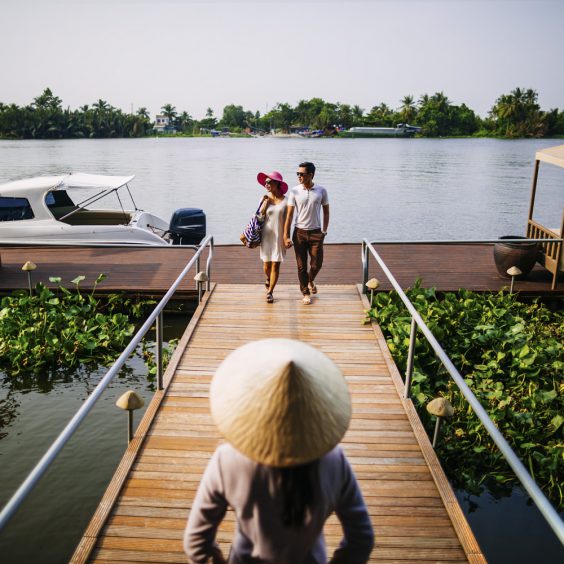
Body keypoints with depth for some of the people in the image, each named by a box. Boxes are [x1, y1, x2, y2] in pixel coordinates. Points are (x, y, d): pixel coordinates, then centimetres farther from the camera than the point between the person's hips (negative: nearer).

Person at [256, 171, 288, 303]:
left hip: (279, 236, -2)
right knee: (266, 264, 8)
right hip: (267, 235, 2)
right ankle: (268, 278, 42)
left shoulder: (285, 200, -4)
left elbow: (287, 220, 0)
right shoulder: (265, 198, 1)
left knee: (275, 265, -1)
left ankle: (270, 291, 10)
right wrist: (265, 202, -13)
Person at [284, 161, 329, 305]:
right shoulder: (294, 191, -5)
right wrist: (286, 236, -9)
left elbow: (326, 212, 7)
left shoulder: (321, 191, -3)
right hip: (300, 232, 0)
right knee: (301, 266, 3)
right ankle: (305, 293, 19)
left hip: (316, 233, 1)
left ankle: (310, 281, 35)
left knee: (317, 264, 2)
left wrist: (324, 231, 3)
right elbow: (289, 214, -5)